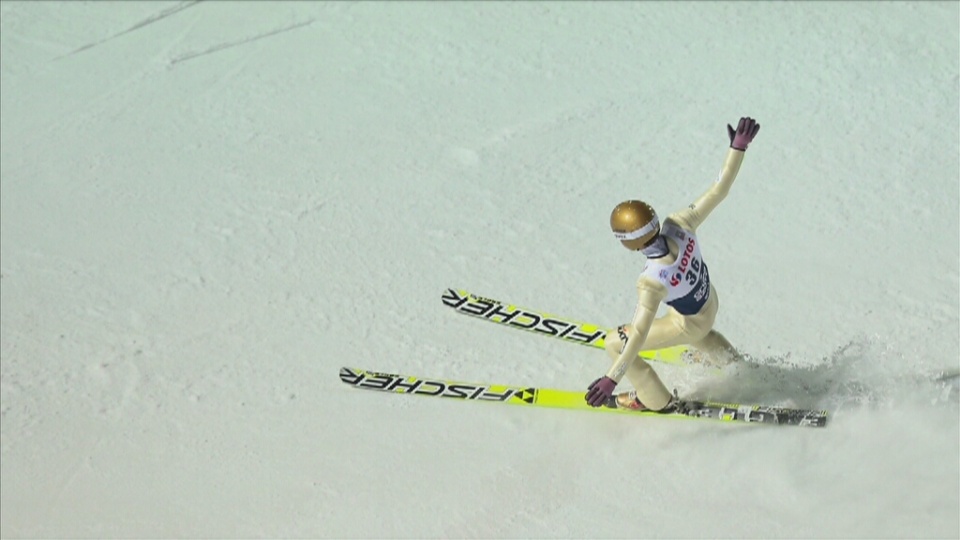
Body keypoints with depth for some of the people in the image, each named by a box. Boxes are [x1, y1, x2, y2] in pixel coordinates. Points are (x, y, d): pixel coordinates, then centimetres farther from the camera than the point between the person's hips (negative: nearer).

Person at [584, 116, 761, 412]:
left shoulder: (653, 280, -43)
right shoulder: (678, 224, -31)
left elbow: (639, 335, -43)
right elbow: (719, 190, -24)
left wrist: (611, 379, -43)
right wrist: (738, 147, -18)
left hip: (690, 324, -7)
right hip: (710, 301, 7)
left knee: (615, 343, 5)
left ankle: (656, 400, 26)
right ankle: (729, 359, 65)